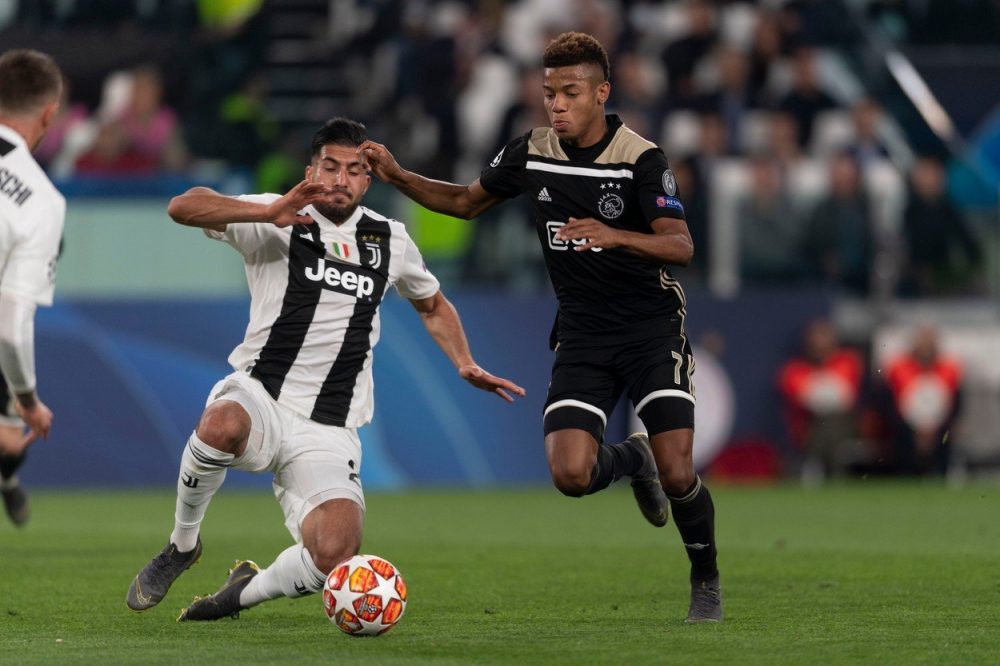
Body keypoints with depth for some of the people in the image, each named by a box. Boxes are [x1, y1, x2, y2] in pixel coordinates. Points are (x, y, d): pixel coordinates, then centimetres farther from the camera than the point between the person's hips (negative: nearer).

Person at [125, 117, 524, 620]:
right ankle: (181, 545, -11)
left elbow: (433, 305, 32)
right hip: (259, 396, -3)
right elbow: (182, 208, -15)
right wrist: (269, 214, -25)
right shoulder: (279, 221, 0)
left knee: (334, 556, -21)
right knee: (222, 426, -41)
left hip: (327, 431, 3)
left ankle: (247, 590, 15)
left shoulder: (390, 240, 13)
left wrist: (466, 365, 16)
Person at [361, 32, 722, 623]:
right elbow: (466, 201, 16)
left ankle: (707, 580, 15)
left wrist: (614, 236, -39)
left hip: (652, 324, -3)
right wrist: (397, 176, 2)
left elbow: (681, 246, -22)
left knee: (677, 474, -15)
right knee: (571, 475, -16)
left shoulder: (640, 158, -14)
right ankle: (629, 460, 22)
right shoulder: (532, 153, 0)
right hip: (582, 333, 4)